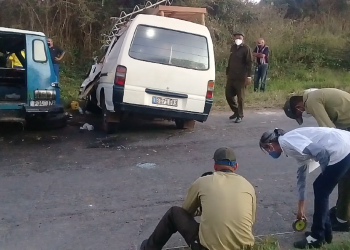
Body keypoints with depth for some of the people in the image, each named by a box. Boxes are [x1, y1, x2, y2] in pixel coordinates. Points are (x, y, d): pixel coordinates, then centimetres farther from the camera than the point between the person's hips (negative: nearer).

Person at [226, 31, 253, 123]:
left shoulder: (246, 49, -6)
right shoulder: (233, 47, 14)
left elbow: (249, 63, -10)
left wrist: (249, 76, -16)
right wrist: (227, 73, 20)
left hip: (241, 77, -6)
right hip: (231, 77, 7)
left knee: (240, 97, 0)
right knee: (228, 94, 9)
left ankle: (240, 115, 12)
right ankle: (236, 111, 28)